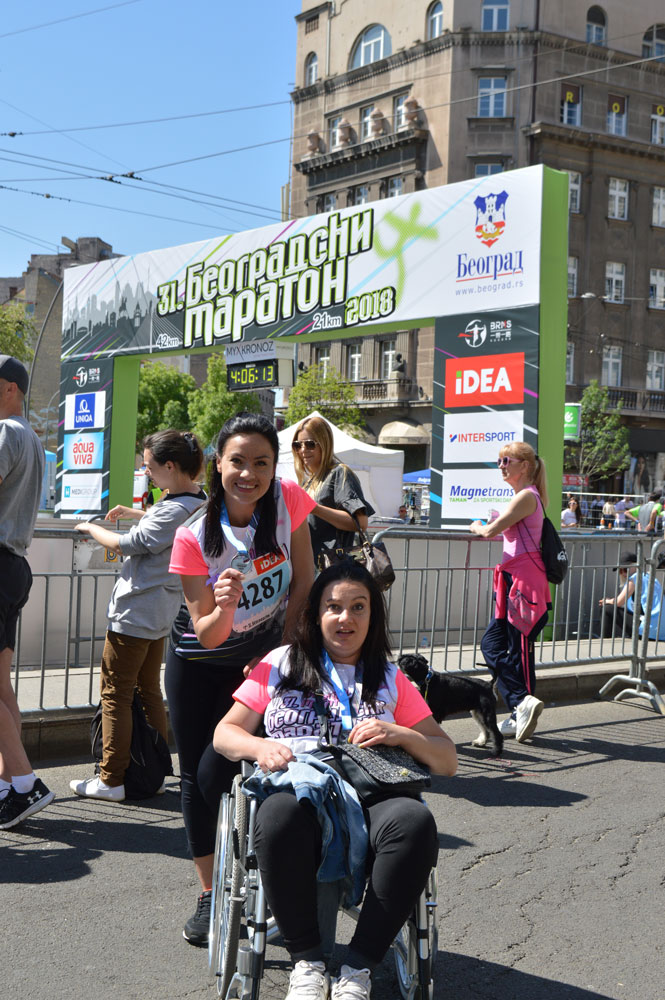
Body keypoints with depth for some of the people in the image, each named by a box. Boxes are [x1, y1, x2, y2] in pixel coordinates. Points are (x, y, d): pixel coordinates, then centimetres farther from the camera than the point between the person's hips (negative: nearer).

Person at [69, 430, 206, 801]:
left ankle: (112, 780, 3)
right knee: (149, 691, 17)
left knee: (116, 694, -1)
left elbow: (128, 544, -18)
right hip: (162, 614, 10)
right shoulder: (198, 502, 5)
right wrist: (133, 512, 19)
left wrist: (92, 528, -2)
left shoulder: (174, 510, -24)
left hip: (136, 613, -10)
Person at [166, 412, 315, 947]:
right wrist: (224, 608, -41)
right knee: (195, 774, 5)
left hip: (263, 657, -1)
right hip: (198, 663, 1)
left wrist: (278, 652, -13)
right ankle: (209, 894, 20)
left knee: (219, 770, -13)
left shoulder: (288, 501, -19)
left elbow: (305, 584, -9)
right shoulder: (194, 537, -21)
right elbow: (207, 635, -20)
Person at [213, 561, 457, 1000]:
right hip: (296, 794, -1)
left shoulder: (390, 679, 24)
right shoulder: (280, 664, 22)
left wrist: (400, 735, 0)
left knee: (415, 820, -35)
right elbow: (224, 734, 19)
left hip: (369, 802, 1)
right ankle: (308, 960, -20)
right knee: (280, 812, -39)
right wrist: (260, 746, -4)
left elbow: (448, 760, 21)